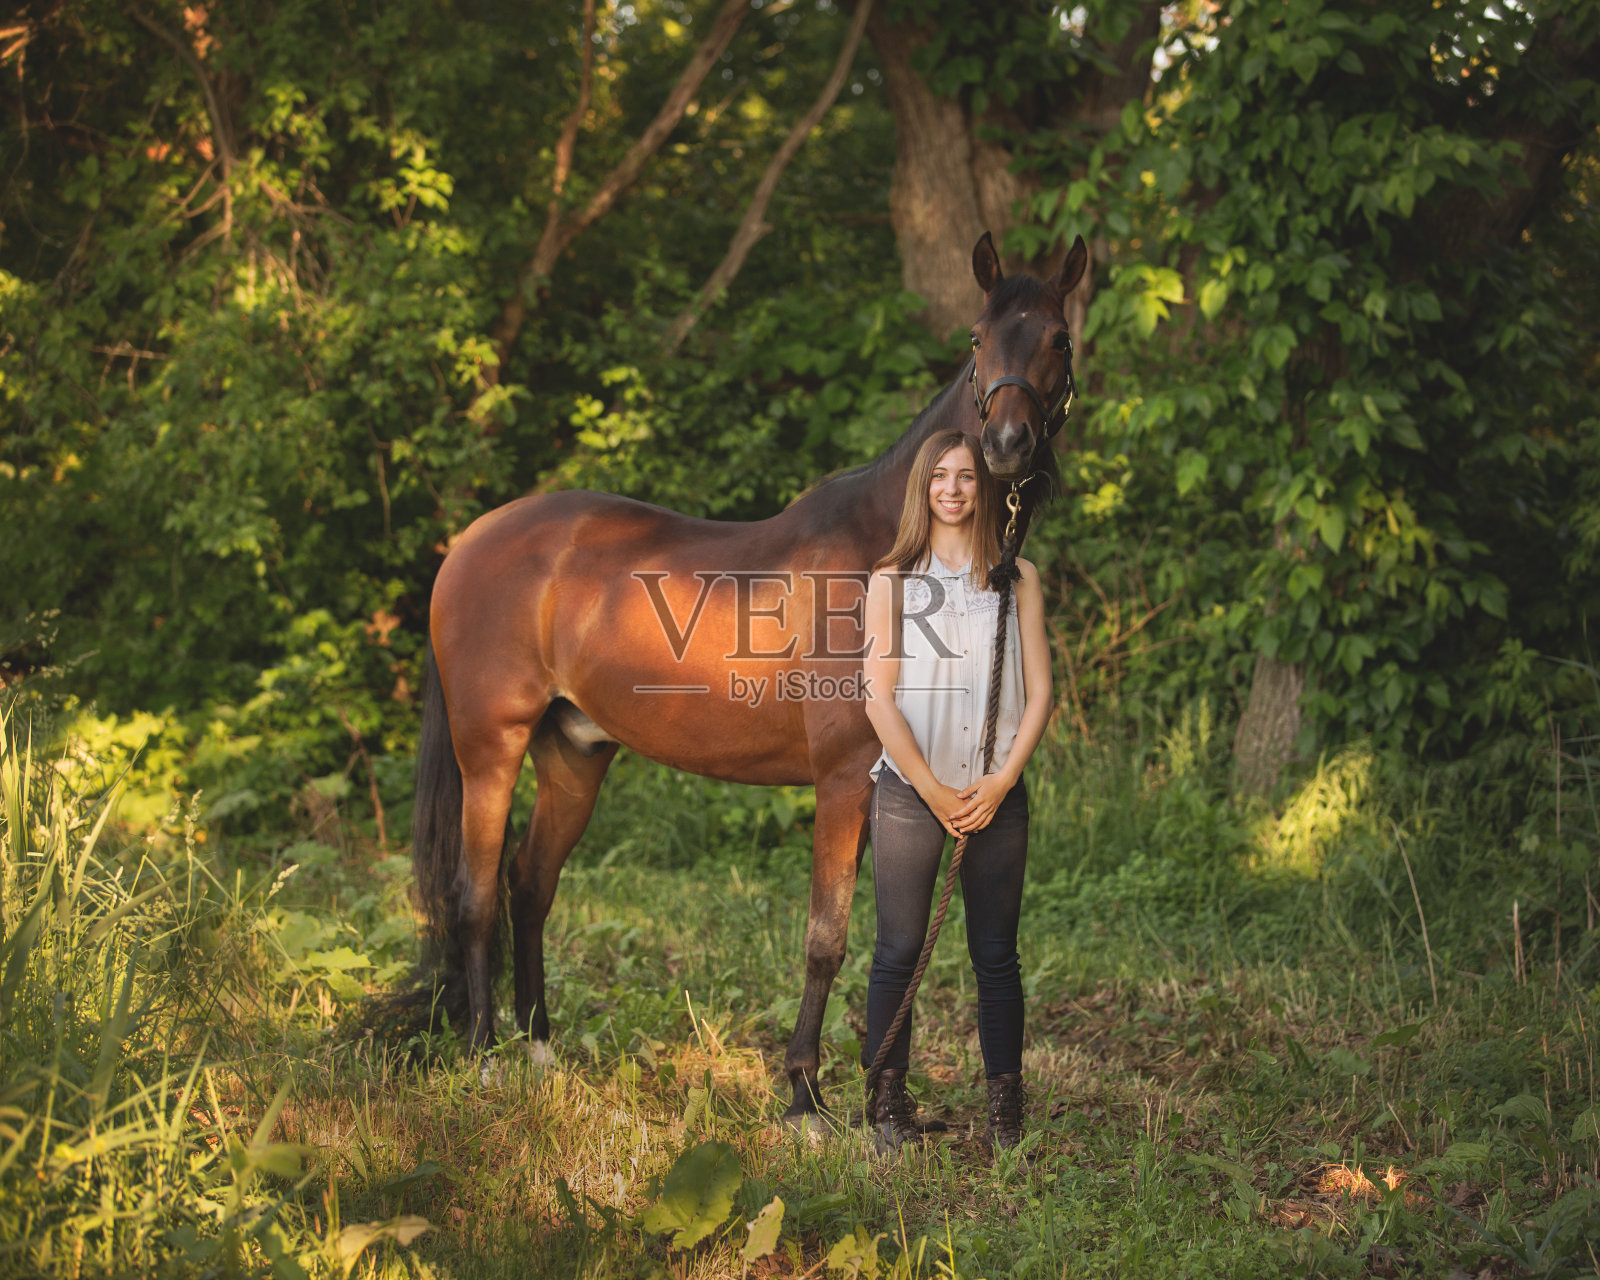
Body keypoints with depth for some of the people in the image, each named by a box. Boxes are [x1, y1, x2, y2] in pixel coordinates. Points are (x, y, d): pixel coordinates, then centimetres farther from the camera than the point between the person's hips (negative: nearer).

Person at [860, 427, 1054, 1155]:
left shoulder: (1016, 577, 6)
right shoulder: (892, 580, 2)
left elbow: (1039, 691, 3)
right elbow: (879, 697, -4)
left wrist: (1001, 782, -8)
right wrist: (933, 791, -9)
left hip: (996, 794, 1)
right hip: (910, 792, -1)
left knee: (996, 957, 5)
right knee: (899, 953, -1)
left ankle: (1006, 1116, 14)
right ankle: (888, 1108, 9)